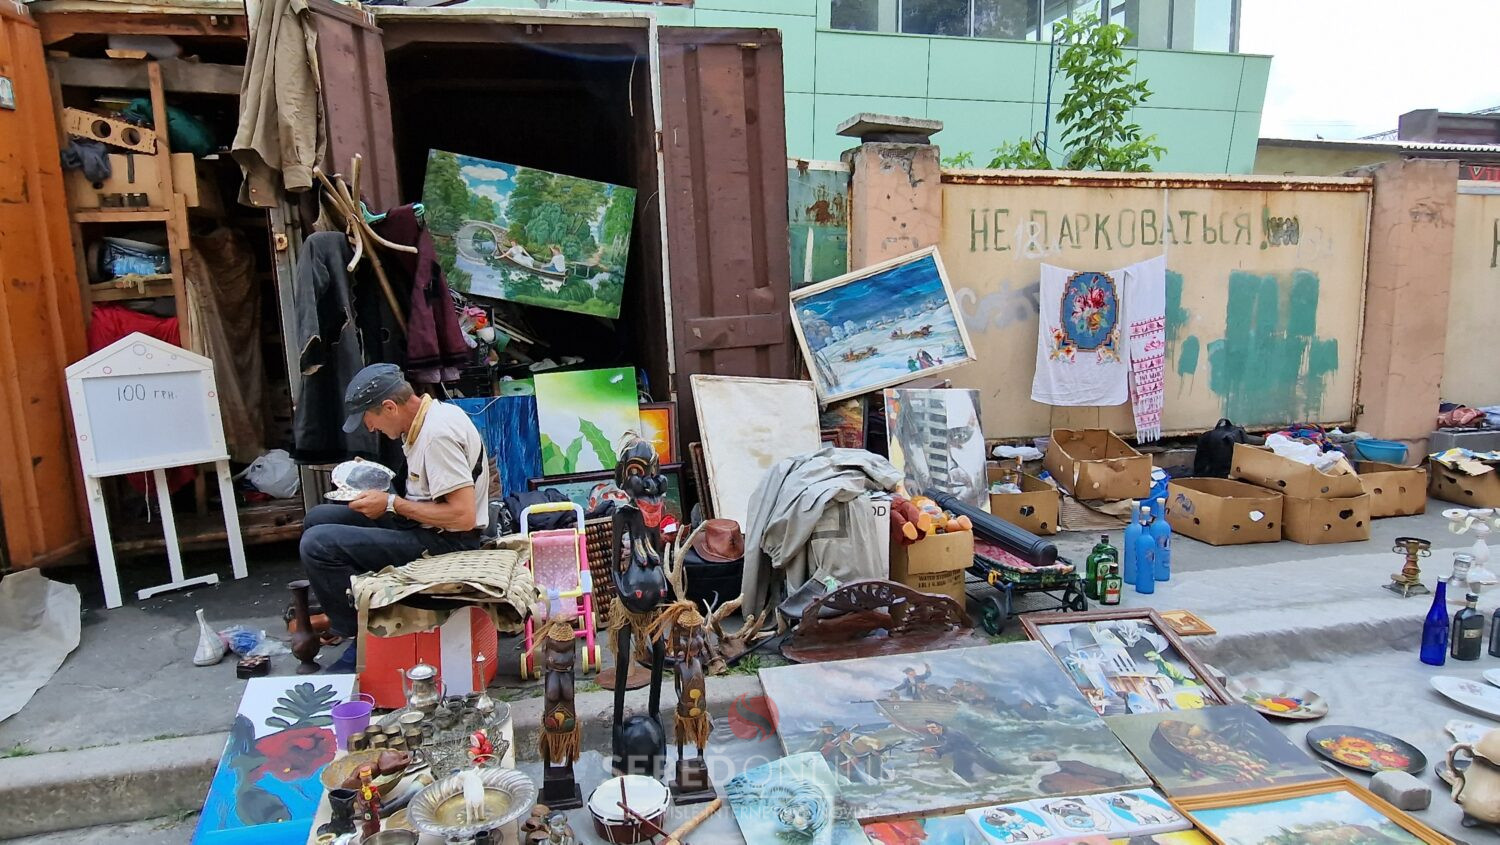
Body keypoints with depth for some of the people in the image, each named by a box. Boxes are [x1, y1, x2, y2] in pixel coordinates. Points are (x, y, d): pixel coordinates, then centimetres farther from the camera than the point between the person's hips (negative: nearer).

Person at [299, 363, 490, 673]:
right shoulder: (434, 415, 7)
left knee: (317, 545, -17)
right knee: (318, 519, 12)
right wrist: (378, 486, 7)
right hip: (423, 527, 11)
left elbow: (463, 516, -27)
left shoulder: (438, 435, -23)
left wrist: (391, 504, -17)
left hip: (445, 541, -11)